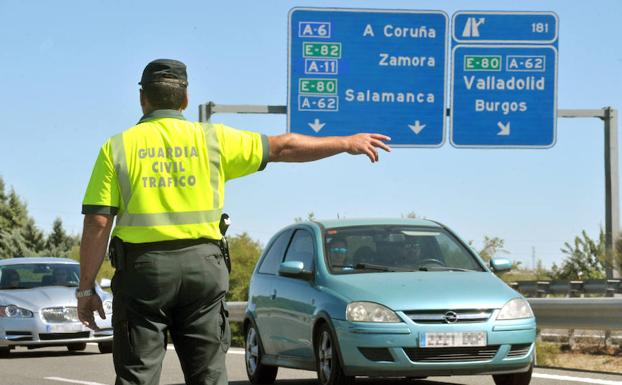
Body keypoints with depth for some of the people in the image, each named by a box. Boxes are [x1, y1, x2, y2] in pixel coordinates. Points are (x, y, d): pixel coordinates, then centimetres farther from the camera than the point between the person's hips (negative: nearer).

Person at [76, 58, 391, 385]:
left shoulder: (117, 147, 1)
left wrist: (86, 288, 0)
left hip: (142, 267, -2)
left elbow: (97, 223, -6)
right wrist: (346, 144, 22)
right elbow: (281, 148, 12)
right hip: (202, 265, 2)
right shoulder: (211, 139, 5)